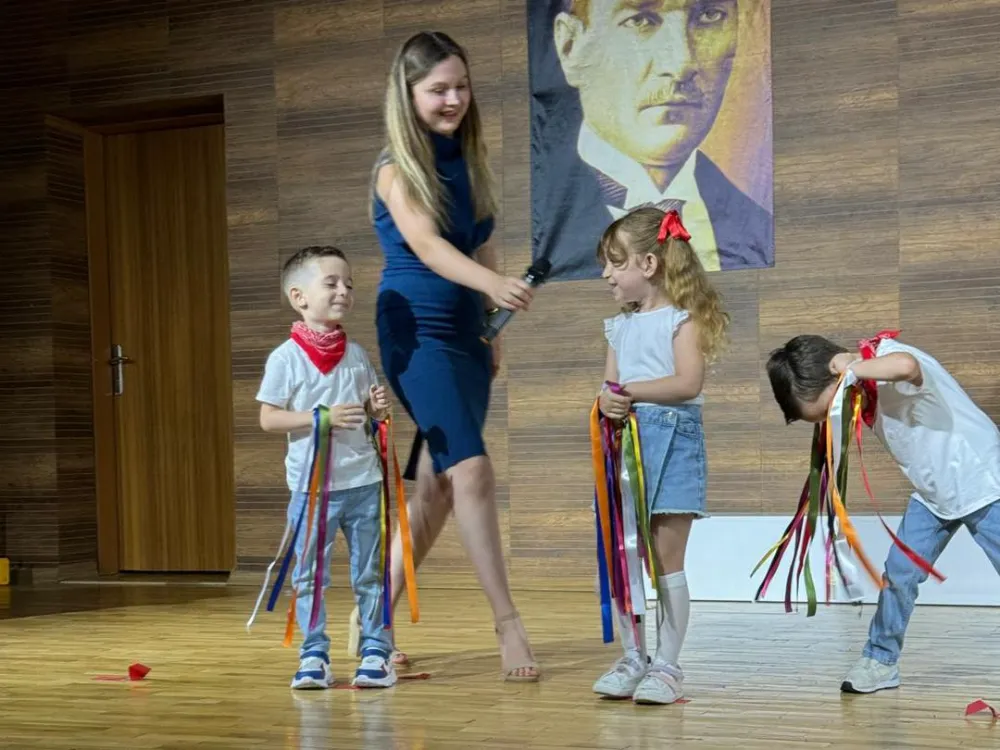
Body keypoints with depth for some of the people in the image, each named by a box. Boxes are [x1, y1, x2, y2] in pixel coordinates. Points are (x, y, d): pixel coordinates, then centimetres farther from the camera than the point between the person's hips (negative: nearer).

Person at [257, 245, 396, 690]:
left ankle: (376, 652, 16)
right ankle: (314, 656, 14)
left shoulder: (357, 355, 6)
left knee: (369, 573, 8)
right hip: (311, 485, -3)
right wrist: (322, 418, -20)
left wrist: (378, 408, -7)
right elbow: (268, 419, -10)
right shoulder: (286, 358, -7)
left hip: (362, 481, 3)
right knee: (309, 576, 3)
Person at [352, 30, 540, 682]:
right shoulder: (396, 171, -9)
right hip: (417, 332, -7)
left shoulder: (470, 161, 9)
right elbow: (426, 245, -25)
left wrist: (494, 330, 13)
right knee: (472, 469, -15)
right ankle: (508, 623, -10)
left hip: (466, 334, 7)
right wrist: (494, 284, -41)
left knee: (437, 485, 8)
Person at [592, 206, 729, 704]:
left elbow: (688, 382, -16)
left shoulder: (681, 320, -3)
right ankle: (633, 660, 15)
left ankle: (667, 665, 3)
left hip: (671, 442, -6)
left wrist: (630, 390, -16)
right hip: (626, 443, 6)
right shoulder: (619, 327, 16)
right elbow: (610, 386, 12)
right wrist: (607, 402, -11)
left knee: (665, 561, -4)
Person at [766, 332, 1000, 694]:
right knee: (899, 572, 2)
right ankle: (881, 659, 13)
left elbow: (905, 366, -53)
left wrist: (852, 368, -38)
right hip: (932, 495, 8)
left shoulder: (889, 357, -28)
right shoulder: (862, 380, -2)